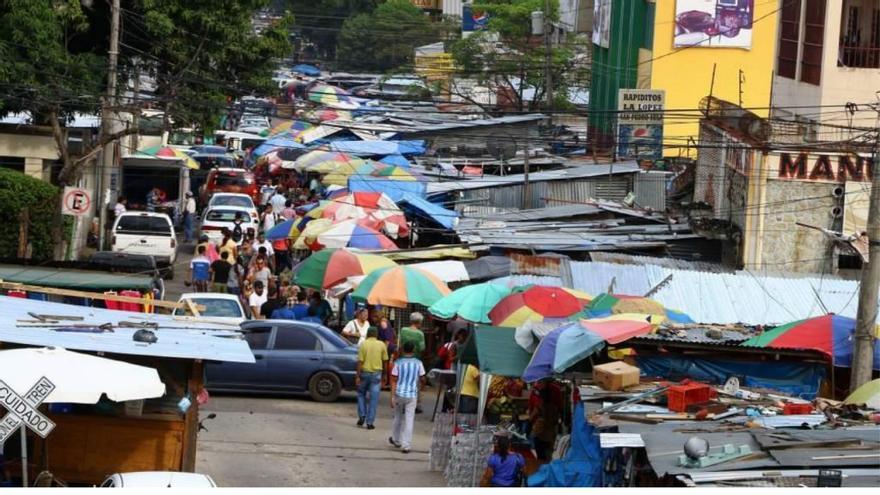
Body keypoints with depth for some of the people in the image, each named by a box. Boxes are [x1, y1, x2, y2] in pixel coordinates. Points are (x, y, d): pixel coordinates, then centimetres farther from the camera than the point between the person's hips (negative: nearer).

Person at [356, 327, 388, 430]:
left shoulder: (363, 344, -6)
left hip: (364, 372, 0)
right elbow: (385, 360, 3)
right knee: (374, 398, 3)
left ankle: (362, 416, 11)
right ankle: (370, 422, 2)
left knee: (361, 394, 20)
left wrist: (358, 376, -7)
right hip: (376, 373, 0)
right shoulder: (381, 345, -2)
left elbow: (360, 361, -10)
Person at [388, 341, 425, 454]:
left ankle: (396, 440, 35)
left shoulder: (398, 363, -5)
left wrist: (392, 397, -8)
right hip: (412, 395, 0)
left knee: (398, 417, 20)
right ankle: (406, 446, -5)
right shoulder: (418, 363, -3)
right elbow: (422, 380, 5)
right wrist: (420, 388, 27)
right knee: (409, 420, 0)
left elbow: (394, 381, -8)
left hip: (399, 394, 0)